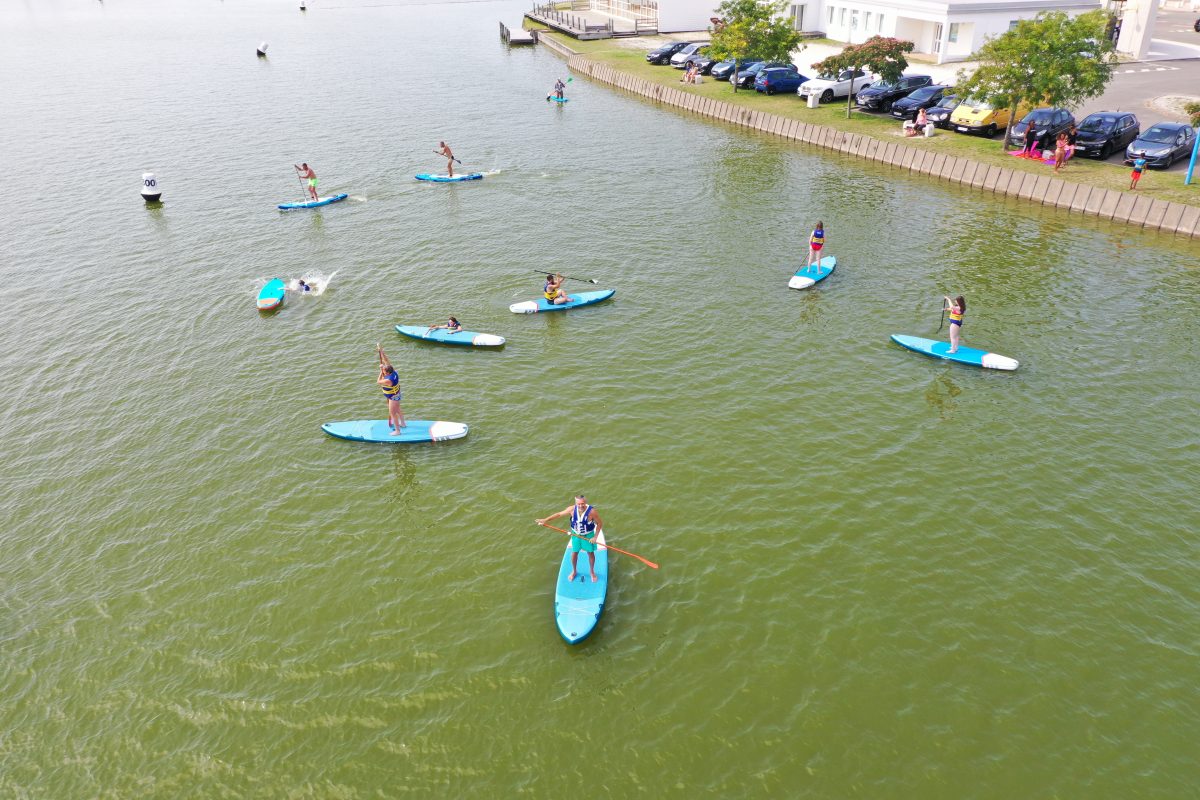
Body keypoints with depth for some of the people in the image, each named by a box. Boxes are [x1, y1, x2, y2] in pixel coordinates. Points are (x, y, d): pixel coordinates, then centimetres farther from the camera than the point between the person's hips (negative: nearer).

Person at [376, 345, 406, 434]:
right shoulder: (393, 371, -15)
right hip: (397, 394, 9)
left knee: (392, 413, 5)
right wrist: (381, 351, -7)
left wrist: (381, 372, -16)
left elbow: (378, 381, -19)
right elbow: (386, 360, -6)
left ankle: (397, 431, 17)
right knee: (398, 409, 28)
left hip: (393, 397, -9)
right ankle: (402, 423, 47)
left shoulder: (388, 380, -37)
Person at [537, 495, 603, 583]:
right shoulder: (572, 509, -23)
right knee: (574, 553, 15)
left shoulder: (591, 512, -31)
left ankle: (592, 572, 40)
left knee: (590, 553, 15)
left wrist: (595, 537, -19)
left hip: (588, 535, -2)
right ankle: (574, 571, 42)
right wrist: (545, 520, -16)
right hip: (576, 535, 2)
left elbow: (599, 524, -17)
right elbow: (559, 514, -10)